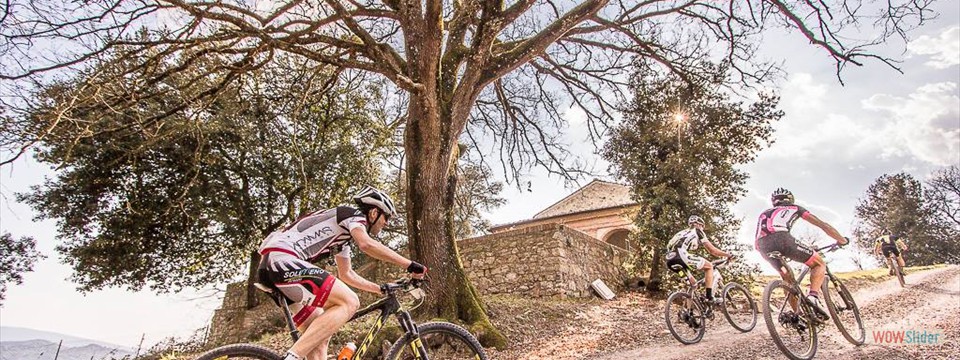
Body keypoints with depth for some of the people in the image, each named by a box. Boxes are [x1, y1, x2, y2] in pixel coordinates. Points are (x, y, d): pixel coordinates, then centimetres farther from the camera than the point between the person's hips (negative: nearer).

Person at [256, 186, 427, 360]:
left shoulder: (344, 235, 27)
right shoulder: (354, 215, -1)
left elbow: (347, 274, 35)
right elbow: (367, 244, -23)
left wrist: (381, 289, 31)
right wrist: (409, 265, -20)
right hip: (283, 260, -10)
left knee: (320, 334, 11)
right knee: (349, 302, -17)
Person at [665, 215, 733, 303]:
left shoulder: (683, 232, 37)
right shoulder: (698, 232, 19)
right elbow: (712, 250, 19)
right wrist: (727, 255, 32)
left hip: (670, 260, 7)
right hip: (681, 255, -7)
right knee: (709, 266, 13)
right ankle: (710, 297, 5)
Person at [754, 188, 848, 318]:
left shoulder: (764, 213, 38)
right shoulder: (795, 208, 30)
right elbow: (823, 225, 28)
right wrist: (842, 240, 42)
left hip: (763, 245, 4)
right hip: (781, 238, -4)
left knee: (787, 277, 27)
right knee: (819, 263, 17)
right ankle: (813, 296, -6)